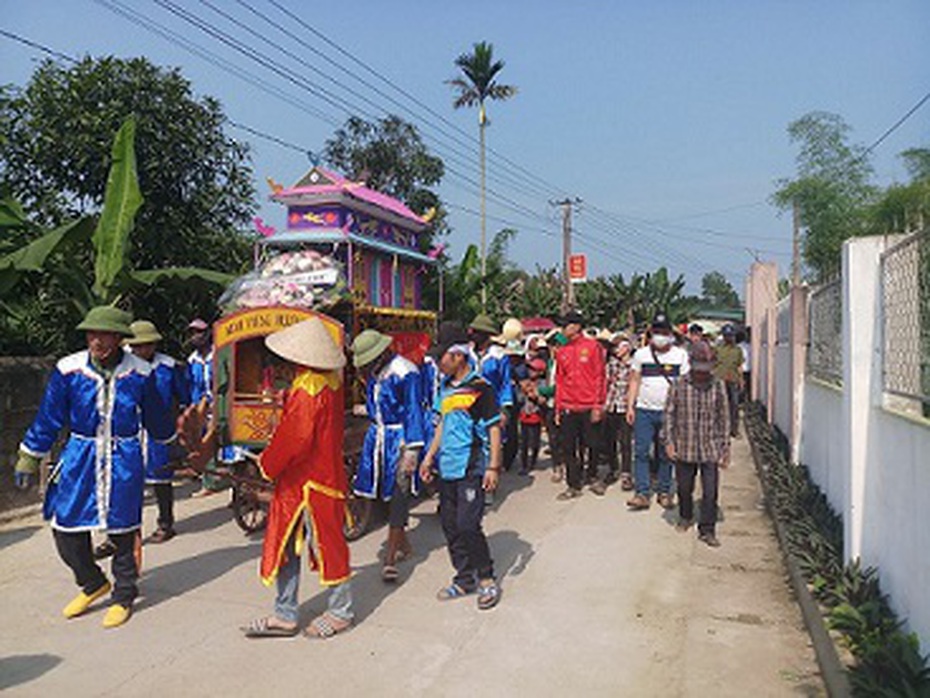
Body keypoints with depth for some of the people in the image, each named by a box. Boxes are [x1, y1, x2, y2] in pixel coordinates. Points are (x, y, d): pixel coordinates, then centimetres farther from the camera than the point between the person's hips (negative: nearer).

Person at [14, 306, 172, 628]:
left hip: (123, 461, -1)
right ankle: (93, 584, 31)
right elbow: (48, 418, 2)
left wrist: (169, 439, 23)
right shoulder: (68, 370, -6)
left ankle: (123, 597, 26)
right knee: (66, 528, 4)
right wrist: (29, 458, 5)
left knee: (122, 530, 6)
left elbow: (155, 418, 10)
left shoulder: (140, 373, -6)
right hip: (79, 458, 2)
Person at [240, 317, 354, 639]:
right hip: (296, 480, 10)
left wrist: (267, 464, -8)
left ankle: (341, 612, 24)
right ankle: (284, 615, 24)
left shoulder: (309, 390, -22)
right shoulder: (330, 381, 6)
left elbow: (295, 438, -24)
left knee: (326, 545, 6)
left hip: (313, 482, -10)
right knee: (285, 545, 14)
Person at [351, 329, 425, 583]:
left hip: (400, 438, -7)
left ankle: (390, 559, -1)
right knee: (386, 493, 11)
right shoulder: (373, 373, 8)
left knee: (398, 495, -5)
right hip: (378, 437, 8)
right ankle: (403, 543, 29)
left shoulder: (404, 372, -15)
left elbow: (413, 412, -16)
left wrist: (412, 450, -19)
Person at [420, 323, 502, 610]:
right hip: (447, 468, 8)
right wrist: (430, 456, 19)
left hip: (471, 468, -8)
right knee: (450, 525, 11)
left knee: (468, 525, -9)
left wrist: (493, 467, -13)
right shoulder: (446, 387, 12)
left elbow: (494, 428, -9)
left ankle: (487, 579, 10)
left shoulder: (480, 387, -10)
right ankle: (464, 579, 25)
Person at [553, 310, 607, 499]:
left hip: (588, 407, -3)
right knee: (569, 448, 5)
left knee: (593, 445, 8)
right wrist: (558, 409, 7)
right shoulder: (562, 352, 9)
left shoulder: (592, 346, -2)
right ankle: (574, 485, 15)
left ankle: (592, 476, 30)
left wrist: (598, 405, -9)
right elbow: (559, 381, 12)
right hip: (568, 409, 3)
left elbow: (599, 376, -4)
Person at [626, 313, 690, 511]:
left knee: (666, 455, 6)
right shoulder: (641, 354, 7)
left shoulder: (681, 355, 4)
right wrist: (630, 406, 2)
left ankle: (665, 492, 16)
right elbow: (634, 381, 9)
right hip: (644, 411, 1)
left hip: (669, 412, -1)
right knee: (641, 452, -4)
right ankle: (642, 493, -1)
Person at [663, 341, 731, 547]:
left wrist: (725, 448, 4)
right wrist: (669, 441, -4)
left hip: (710, 449, 0)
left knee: (710, 491, -2)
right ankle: (685, 517, 40)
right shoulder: (679, 385, -6)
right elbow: (669, 414, 0)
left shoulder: (718, 386, -2)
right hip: (684, 447, 0)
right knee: (684, 488, 16)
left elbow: (724, 418, 4)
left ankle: (707, 529, 12)